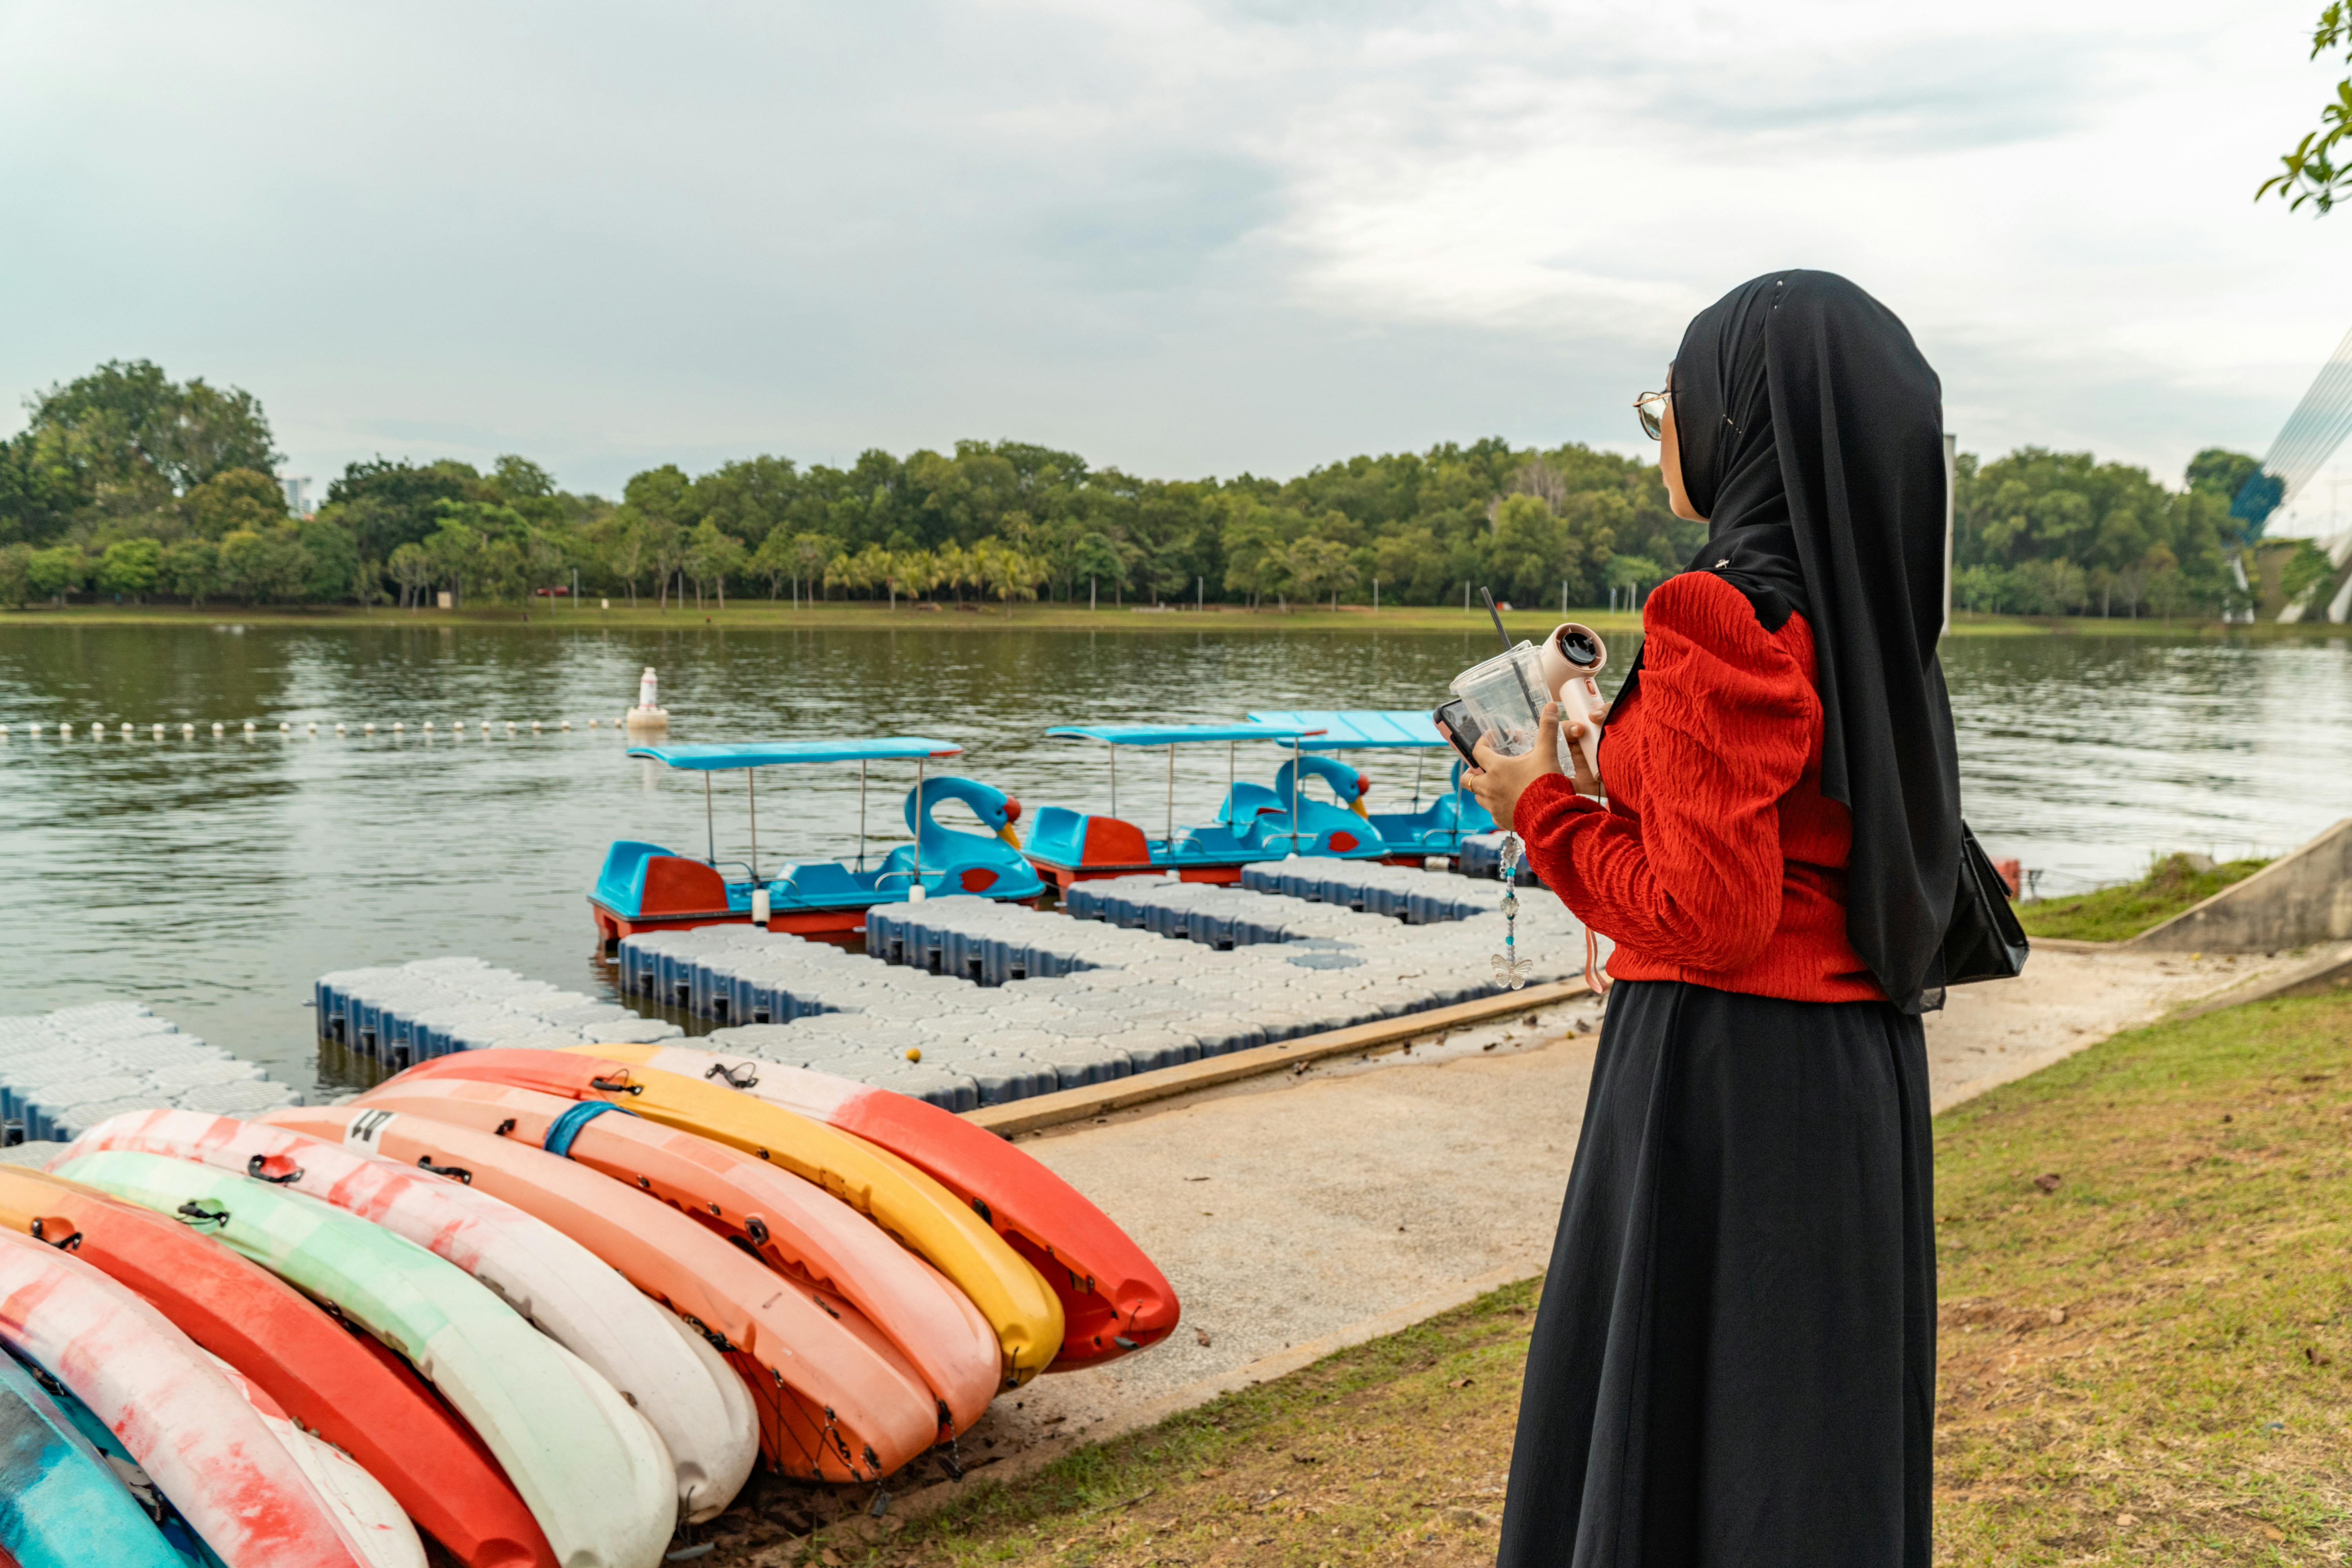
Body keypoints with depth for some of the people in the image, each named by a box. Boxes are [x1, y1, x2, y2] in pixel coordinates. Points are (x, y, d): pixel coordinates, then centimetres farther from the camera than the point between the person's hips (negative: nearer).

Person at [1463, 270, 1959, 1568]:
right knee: (1823, 1435, 20)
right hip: (1859, 1070, 9)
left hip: (1727, 1082, -9)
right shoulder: (1861, 607, 8)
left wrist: (1542, 808, -8)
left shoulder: (1722, 617, -19)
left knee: (1674, 1442, 6)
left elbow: (1709, 917, -21)